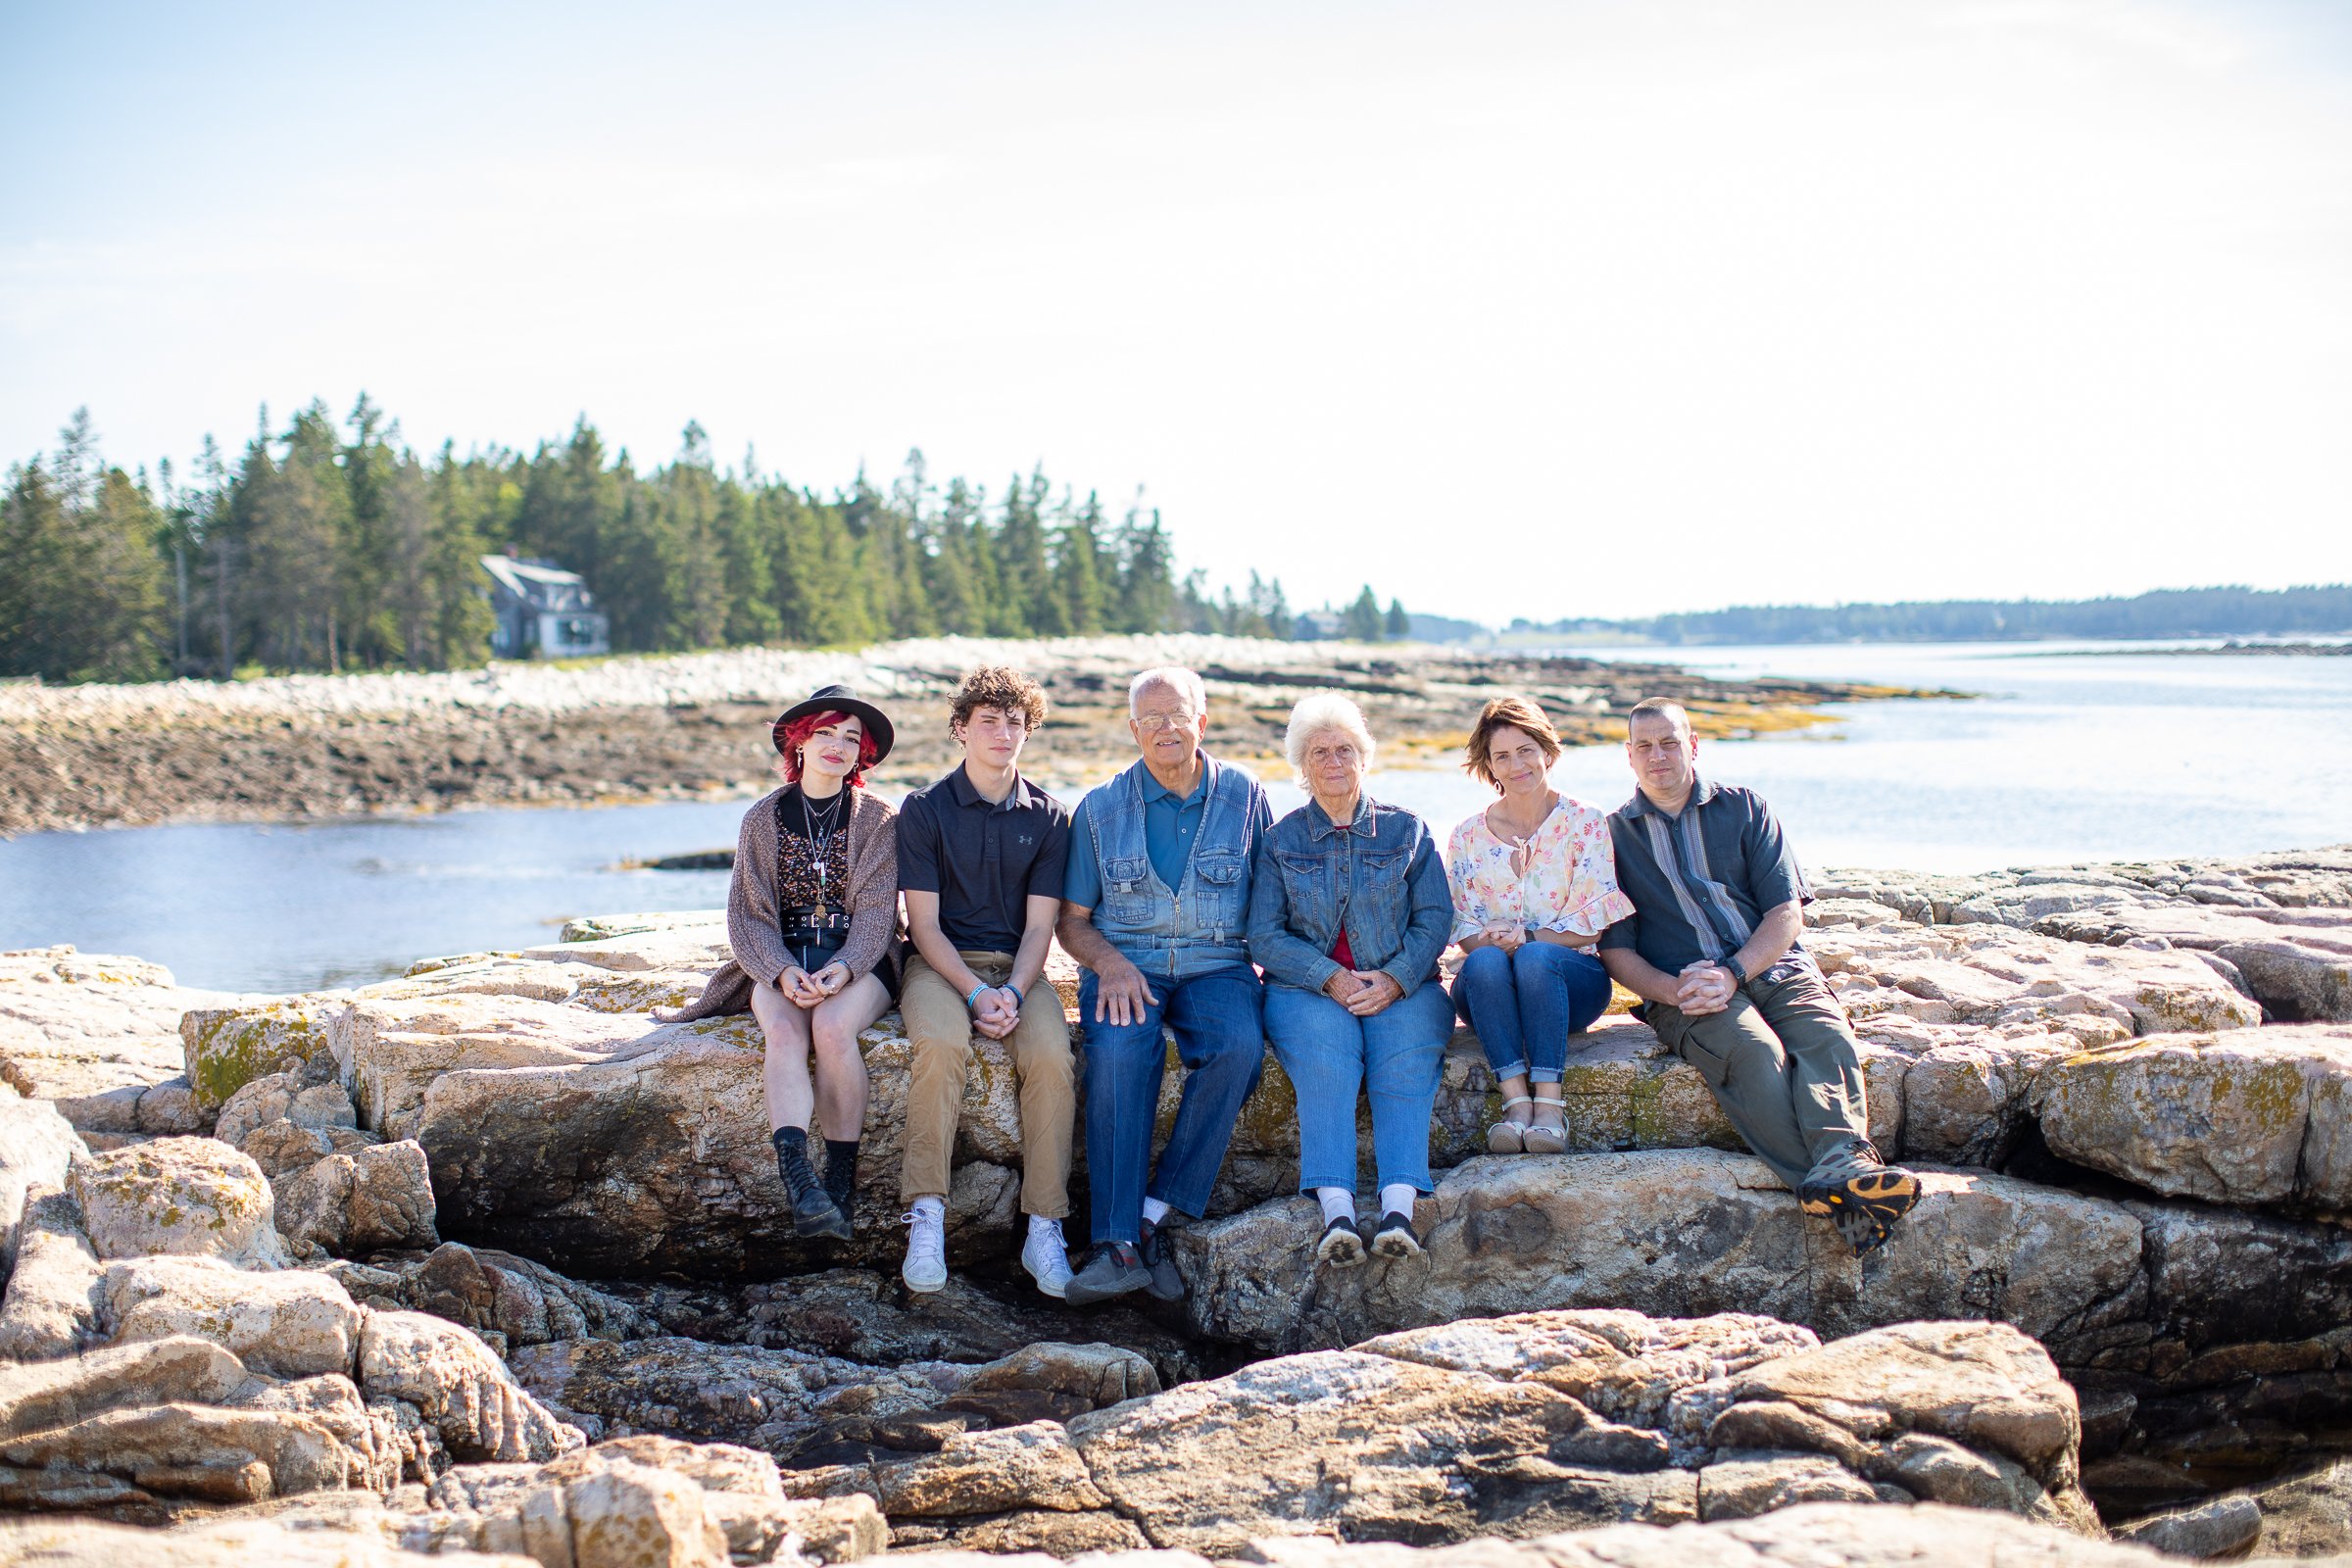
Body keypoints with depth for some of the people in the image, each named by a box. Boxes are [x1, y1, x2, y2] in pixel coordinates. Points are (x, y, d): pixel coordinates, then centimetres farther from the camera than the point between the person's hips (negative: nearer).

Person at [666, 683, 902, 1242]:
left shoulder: (875, 819, 5)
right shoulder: (764, 817, 8)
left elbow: (877, 910, -4)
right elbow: (747, 914, 3)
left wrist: (844, 968, -23)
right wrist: (782, 972, -16)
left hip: (859, 959, -1)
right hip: (780, 960, 1)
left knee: (832, 1027, -34)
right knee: (784, 1030, -32)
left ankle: (840, 1188, -26)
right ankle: (802, 1190, -45)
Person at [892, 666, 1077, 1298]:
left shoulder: (1048, 817, 7)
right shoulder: (924, 810, 1)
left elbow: (1039, 926, 2)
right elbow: (924, 924, -4)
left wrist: (1013, 994, -16)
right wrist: (975, 992, -18)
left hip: (1018, 968, 2)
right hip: (940, 964, -2)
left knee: (1052, 1055, -29)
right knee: (943, 1043, -35)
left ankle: (1044, 1229, -25)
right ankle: (926, 1219, -33)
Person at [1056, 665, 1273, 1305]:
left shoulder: (1243, 796, 7)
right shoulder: (1100, 808, 7)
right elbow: (1072, 920, 10)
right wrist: (1110, 962, -10)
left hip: (1216, 965, 1)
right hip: (1125, 962, 0)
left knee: (1240, 1044, -34)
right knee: (1120, 1047, -34)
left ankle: (1156, 1211, -27)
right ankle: (1119, 1245, -35)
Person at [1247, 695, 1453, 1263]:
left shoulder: (1407, 832, 14)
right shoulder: (1280, 841, 12)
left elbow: (1435, 918, 5)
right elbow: (1264, 936, 2)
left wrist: (1395, 980, -13)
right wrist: (1332, 979, -13)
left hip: (1401, 986, 1)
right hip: (1307, 987, -1)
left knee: (1406, 1057, -31)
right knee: (1325, 1051, -33)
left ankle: (1399, 1207, -45)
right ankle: (1336, 1212, -46)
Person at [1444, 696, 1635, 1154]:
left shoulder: (1586, 822, 3)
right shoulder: (1468, 835, 9)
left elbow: (1594, 923, -3)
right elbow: (1463, 928, 4)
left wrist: (1528, 937, -19)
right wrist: (1491, 942, -19)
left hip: (1571, 977, -1)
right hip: (1488, 988, 2)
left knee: (1535, 957, -36)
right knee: (1485, 961, -34)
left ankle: (1549, 1103, -37)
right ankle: (1516, 1101, -39)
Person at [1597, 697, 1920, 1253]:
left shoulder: (1744, 809, 16)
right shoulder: (1614, 835, 15)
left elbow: (1786, 913, 6)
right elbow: (1616, 948, 8)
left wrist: (1733, 973, -12)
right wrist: (1673, 991, -13)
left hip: (1774, 968, 2)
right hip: (1681, 989, -2)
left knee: (1828, 1038, -31)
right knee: (1754, 1051, -34)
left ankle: (1841, 1167, -56)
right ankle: (1835, 1192, -49)